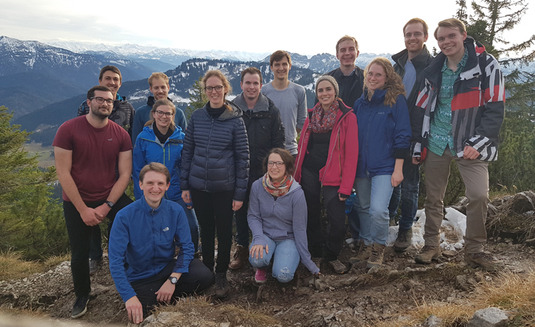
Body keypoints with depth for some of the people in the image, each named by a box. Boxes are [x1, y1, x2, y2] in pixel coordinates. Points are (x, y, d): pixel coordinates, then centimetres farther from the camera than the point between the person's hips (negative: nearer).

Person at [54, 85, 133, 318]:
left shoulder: (121, 134, -5)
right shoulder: (68, 130, -12)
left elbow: (125, 173, -6)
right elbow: (63, 173, -13)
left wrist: (106, 206, -16)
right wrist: (83, 209, -15)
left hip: (111, 198, 2)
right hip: (77, 203, -1)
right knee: (79, 254, 4)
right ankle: (82, 295, 35)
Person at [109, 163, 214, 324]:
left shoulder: (176, 211, -9)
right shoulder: (124, 216, -17)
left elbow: (186, 247, -6)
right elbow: (116, 261, -19)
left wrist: (172, 280, -19)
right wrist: (130, 296, -28)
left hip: (168, 268, 2)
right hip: (140, 278, -2)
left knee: (205, 276, -23)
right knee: (140, 316, -24)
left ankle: (169, 296, 2)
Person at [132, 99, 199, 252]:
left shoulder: (181, 137, 0)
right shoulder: (143, 138, -2)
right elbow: (138, 170, 1)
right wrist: (141, 198, -3)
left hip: (177, 194, 0)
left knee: (192, 227, -10)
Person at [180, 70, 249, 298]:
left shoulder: (235, 120, -6)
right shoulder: (197, 117, 2)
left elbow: (243, 157, -5)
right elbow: (187, 151, 7)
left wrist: (240, 193, -6)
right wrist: (184, 185, 4)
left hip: (225, 187, -2)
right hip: (198, 186, 3)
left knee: (224, 231, 8)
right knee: (205, 229, 15)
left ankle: (221, 275, 26)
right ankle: (206, 271, 32)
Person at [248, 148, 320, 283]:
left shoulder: (296, 193, -15)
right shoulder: (257, 186, -8)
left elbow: (300, 228, -9)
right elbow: (253, 216, -1)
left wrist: (307, 260, -5)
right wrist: (258, 239, -19)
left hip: (288, 238, -1)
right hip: (265, 235, 1)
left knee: (283, 276, -25)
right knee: (256, 259, -32)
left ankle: (282, 259, 12)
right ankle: (261, 267, 7)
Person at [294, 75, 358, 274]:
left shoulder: (347, 117, -4)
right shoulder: (311, 116, 10)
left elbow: (351, 153, -8)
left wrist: (346, 186, -12)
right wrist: (296, 175, 8)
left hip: (332, 175, -4)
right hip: (308, 173, 4)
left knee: (337, 222, -7)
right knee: (311, 217, 12)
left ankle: (331, 256, 19)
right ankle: (315, 253, 32)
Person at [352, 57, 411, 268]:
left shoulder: (396, 100, -4)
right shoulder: (360, 103, 11)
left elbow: (402, 136, -7)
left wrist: (398, 169, -12)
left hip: (385, 166, -5)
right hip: (361, 165, 5)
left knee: (378, 209, -15)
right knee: (363, 208, 11)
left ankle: (378, 248, 9)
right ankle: (365, 245, 29)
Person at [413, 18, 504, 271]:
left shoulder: (486, 65, -4)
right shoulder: (434, 70, 9)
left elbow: (495, 109, -7)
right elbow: (422, 109, 15)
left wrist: (477, 143, -15)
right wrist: (419, 143, 12)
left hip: (469, 146, -3)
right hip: (436, 144, 4)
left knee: (479, 195, -10)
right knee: (433, 198, 8)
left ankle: (474, 250, 9)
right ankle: (431, 245, 24)